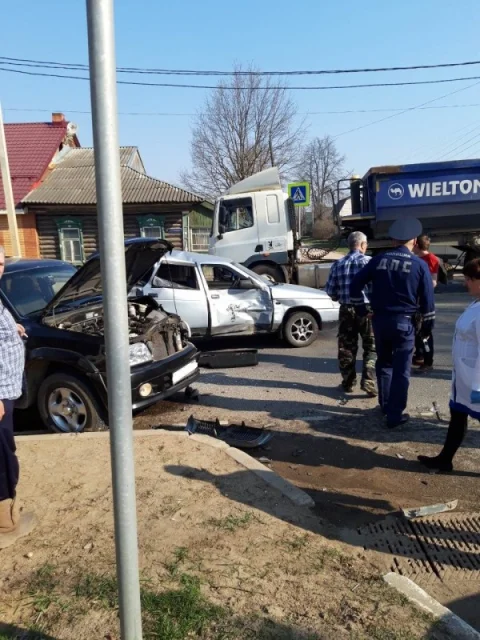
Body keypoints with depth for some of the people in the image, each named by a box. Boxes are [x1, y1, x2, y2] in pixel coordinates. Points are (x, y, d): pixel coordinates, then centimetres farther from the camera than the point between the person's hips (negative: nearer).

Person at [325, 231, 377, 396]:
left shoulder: (338, 264, 5)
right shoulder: (368, 261, -4)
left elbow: (330, 290, 4)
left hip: (346, 310, 3)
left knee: (346, 348, 12)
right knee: (371, 347, 6)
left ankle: (348, 383, 20)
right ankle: (368, 382, -1)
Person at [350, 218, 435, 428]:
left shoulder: (378, 260, 1)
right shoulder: (419, 265, -5)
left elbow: (355, 286, 1)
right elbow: (427, 300, -3)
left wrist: (362, 308, 12)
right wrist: (427, 325, 8)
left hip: (379, 320, 3)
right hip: (404, 322, -3)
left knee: (384, 363, 21)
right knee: (401, 369, 5)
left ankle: (385, 405, 32)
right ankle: (395, 414, 8)